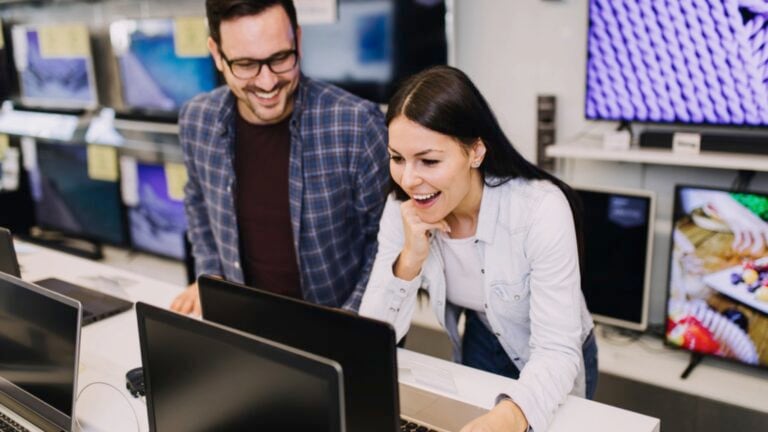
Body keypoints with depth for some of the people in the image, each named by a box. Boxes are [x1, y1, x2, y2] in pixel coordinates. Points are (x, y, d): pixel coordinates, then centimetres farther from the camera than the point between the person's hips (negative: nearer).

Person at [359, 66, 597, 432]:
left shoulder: (541, 208, -31)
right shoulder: (402, 209, -19)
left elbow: (557, 352, -33)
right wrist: (410, 259, -34)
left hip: (553, 368, -3)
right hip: (478, 352, 3)